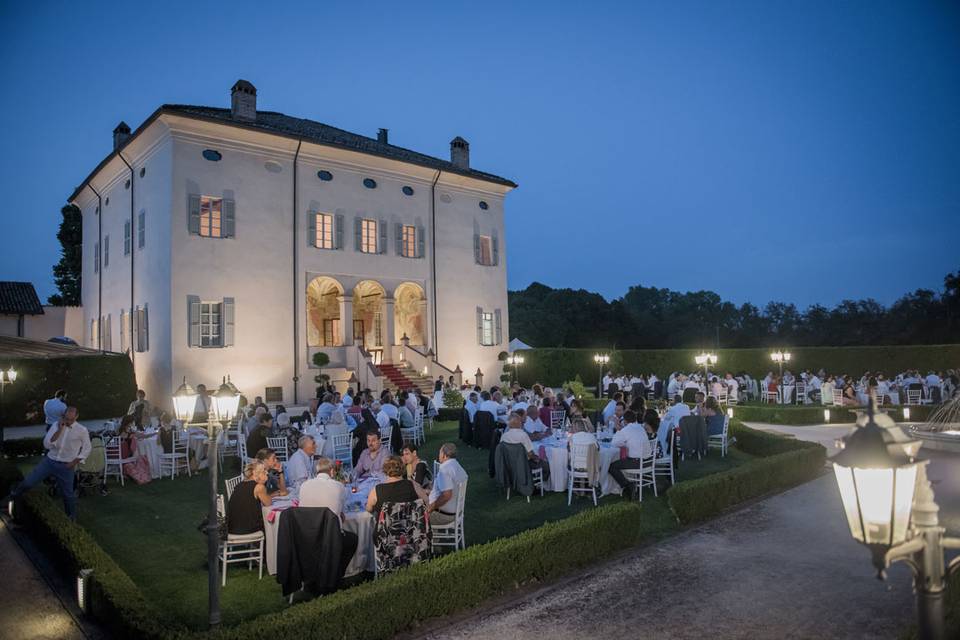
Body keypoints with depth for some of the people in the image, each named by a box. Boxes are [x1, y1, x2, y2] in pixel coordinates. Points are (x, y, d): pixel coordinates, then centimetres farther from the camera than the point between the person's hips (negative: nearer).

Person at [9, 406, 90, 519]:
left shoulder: (82, 431, -11)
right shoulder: (56, 425, -5)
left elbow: (86, 449, 1)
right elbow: (46, 444, -13)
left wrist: (74, 462, -6)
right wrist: (59, 430, -22)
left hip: (66, 466, -2)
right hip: (49, 460, 2)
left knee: (67, 493, 7)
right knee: (28, 482, 0)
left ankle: (72, 517, 29)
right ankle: (12, 497, 32)